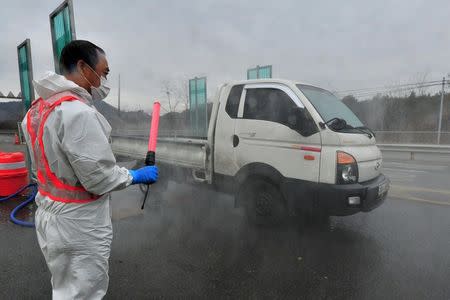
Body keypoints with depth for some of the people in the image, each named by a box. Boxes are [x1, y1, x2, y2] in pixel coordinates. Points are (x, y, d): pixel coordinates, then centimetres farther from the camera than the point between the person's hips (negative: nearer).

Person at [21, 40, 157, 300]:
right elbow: (99, 177, -23)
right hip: (80, 226, -9)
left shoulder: (37, 109, 6)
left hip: (49, 215, 9)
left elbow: (46, 164, 10)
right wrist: (136, 175, -10)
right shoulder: (78, 112, -25)